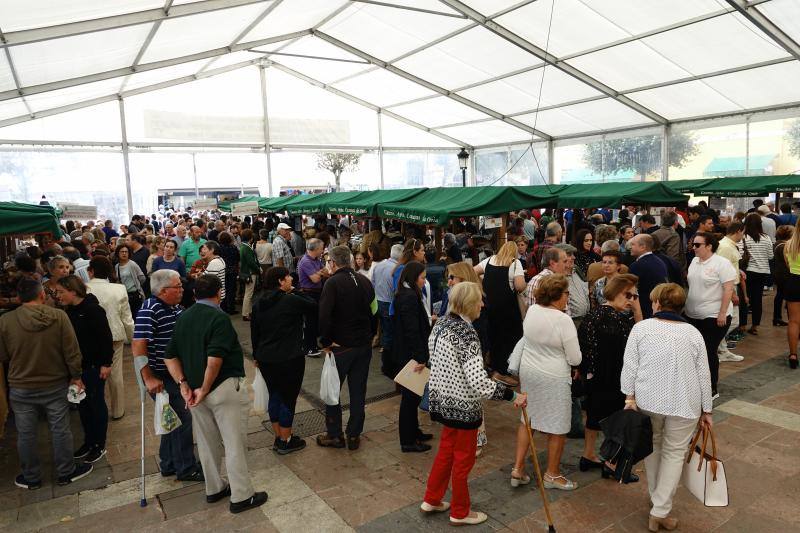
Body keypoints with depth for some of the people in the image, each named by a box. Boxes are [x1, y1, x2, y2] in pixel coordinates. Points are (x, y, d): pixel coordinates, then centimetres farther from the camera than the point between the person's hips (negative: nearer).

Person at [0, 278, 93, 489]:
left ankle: (31, 478, 32)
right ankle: (66, 472, 28)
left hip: (21, 388, 1)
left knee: (26, 435, 16)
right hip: (55, 385, -1)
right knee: (61, 430, 14)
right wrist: (76, 376, 2)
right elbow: (72, 351, -12)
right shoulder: (58, 316, -16)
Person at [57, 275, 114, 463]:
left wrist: (106, 363, -18)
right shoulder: (69, 311, 5)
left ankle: (100, 445, 19)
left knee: (96, 404, 6)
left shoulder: (93, 310, -19)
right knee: (82, 404, 16)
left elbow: (106, 338, -18)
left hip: (94, 366, -7)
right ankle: (88, 441, 31)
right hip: (76, 366, 7)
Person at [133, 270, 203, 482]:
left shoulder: (175, 307, 4)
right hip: (161, 377, -9)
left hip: (177, 374, 9)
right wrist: (149, 378, -26)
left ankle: (168, 464, 35)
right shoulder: (149, 310, -22)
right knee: (182, 420, 0)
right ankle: (186, 468, 16)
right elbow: (137, 346, -26)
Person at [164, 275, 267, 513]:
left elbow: (170, 357, 4)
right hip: (224, 388, -7)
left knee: (207, 442, 20)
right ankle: (241, 497, 14)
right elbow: (215, 359, -27)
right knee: (234, 443, 4)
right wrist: (205, 390, -16)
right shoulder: (219, 317, -17)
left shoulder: (183, 318, 6)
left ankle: (214, 489, 35)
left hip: (195, 389, 8)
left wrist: (184, 385, -3)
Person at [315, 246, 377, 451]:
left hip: (341, 346, -5)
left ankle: (334, 435, 19)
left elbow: (323, 315, -24)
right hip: (364, 345, 5)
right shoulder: (364, 281, 4)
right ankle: (354, 435, 21)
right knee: (358, 391, 13)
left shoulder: (333, 282, -14)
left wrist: (325, 341, -13)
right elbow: (374, 310, 10)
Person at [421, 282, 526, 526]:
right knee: (463, 459, 11)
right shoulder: (466, 335, -27)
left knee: (446, 450, 24)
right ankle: (460, 512, 30)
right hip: (463, 406, -8)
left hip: (443, 400, 8)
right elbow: (479, 382, -31)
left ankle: (431, 500, 38)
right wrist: (512, 395, -24)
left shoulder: (442, 323, -1)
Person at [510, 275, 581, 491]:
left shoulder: (531, 311, -4)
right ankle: (552, 474, 26)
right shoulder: (563, 321, -21)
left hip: (528, 373, 7)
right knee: (558, 427, 11)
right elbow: (575, 359, -15)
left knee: (527, 419, 20)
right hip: (553, 378, -6)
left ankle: (518, 469, 24)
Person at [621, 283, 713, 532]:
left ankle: (657, 500, 31)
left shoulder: (641, 328, -4)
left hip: (648, 400, 0)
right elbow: (704, 375, 4)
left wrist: (630, 396, -1)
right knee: (674, 453, 9)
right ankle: (660, 511, 4)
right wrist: (706, 410, 12)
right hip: (684, 404, 0)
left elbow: (630, 366, -8)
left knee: (653, 446, 20)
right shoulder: (693, 333, 1)